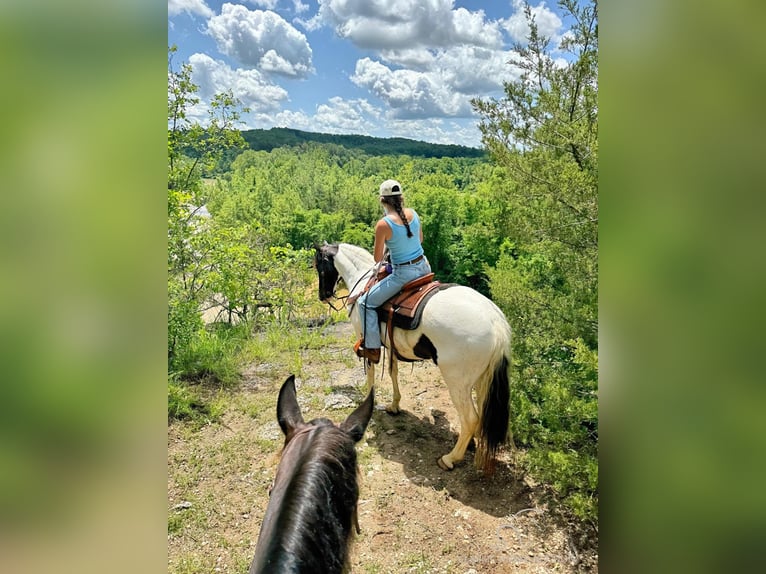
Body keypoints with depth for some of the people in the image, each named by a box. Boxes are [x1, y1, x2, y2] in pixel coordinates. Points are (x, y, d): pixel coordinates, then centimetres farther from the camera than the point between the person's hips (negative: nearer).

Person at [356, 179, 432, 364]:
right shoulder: (413, 213, -1)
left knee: (366, 302, 8)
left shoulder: (383, 224, -19)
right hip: (424, 267, 7)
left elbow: (377, 258, -8)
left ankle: (372, 348, 12)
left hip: (403, 273, -6)